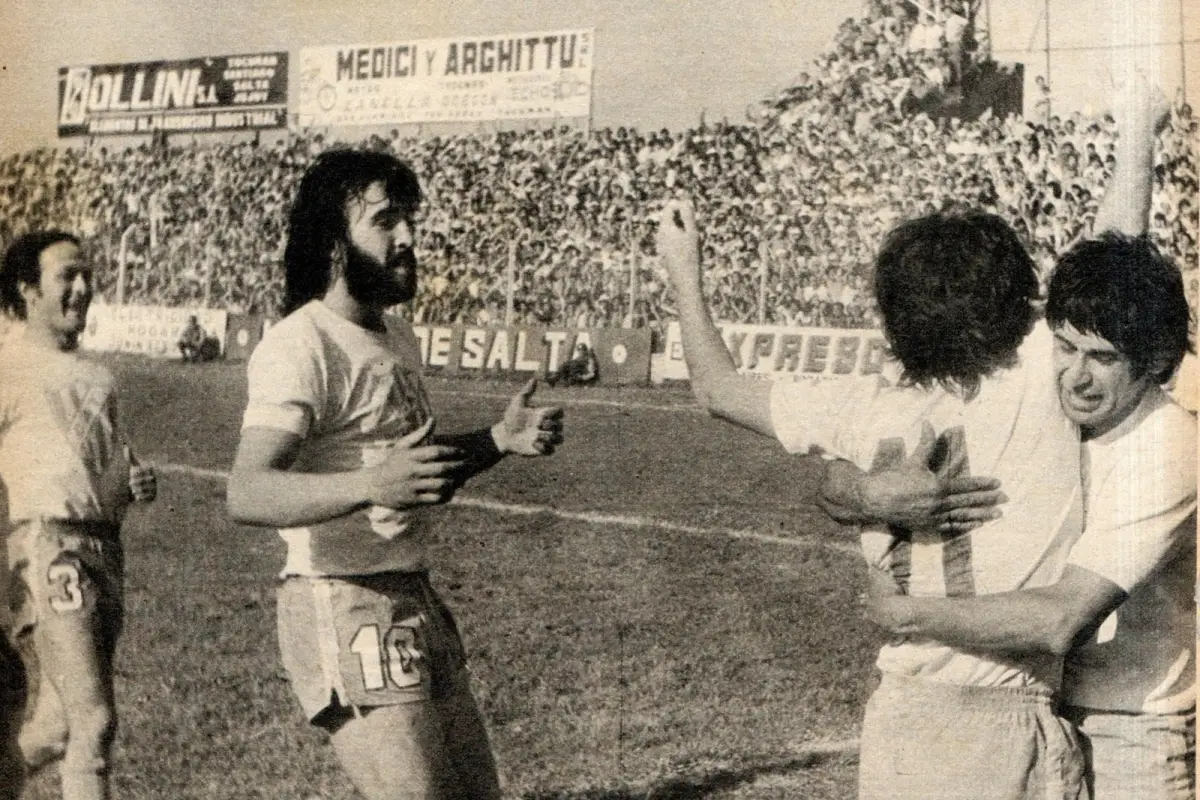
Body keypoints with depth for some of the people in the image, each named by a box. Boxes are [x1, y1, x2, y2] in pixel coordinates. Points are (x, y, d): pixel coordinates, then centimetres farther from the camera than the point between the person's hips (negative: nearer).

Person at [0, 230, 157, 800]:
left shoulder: (97, 377, 22)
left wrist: (139, 482, 8)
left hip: (106, 546, 7)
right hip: (49, 544, -7)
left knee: (58, 724, 10)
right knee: (93, 719, -14)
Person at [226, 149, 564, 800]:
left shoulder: (396, 337, 14)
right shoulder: (301, 345, -16)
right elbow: (248, 494, -30)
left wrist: (498, 440, 8)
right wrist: (370, 486, -44)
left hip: (417, 602, 10)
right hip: (346, 611, -10)